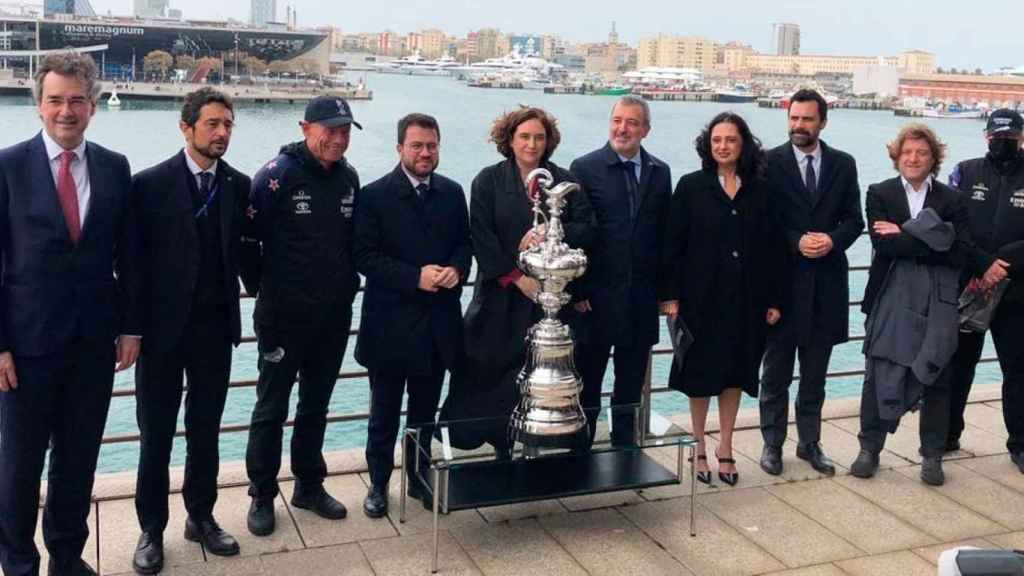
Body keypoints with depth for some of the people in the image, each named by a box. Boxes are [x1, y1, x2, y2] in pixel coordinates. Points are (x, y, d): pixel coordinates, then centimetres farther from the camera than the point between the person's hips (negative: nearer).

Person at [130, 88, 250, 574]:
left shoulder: (239, 186, 2)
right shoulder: (150, 184, -7)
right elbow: (133, 256, -6)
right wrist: (134, 323, -7)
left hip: (216, 327, 3)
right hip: (162, 327, -3)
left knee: (206, 430, 14)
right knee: (156, 434, 7)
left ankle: (201, 517, 29)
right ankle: (152, 530, 21)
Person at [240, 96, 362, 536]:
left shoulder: (349, 177, 4)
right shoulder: (278, 175, -14)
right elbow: (247, 237, -14)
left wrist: (349, 283, 9)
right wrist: (258, 285, -6)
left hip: (334, 316, 5)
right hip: (284, 317, -5)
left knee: (316, 405, 17)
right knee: (271, 409, 7)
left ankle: (309, 486, 31)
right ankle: (262, 496, 20)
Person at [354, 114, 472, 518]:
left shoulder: (452, 193, 6)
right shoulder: (375, 195, -8)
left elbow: (465, 243, 11)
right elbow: (364, 256, -12)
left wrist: (456, 269, -11)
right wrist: (415, 277, -21)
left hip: (438, 322, 4)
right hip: (390, 324, -4)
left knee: (425, 410, 17)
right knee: (384, 413, 10)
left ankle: (419, 477, 32)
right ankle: (378, 483, 25)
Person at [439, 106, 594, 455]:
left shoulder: (564, 181, 8)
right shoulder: (489, 181, 2)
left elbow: (586, 227, 1)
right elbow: (482, 237, -6)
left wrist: (549, 235, -15)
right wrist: (515, 277, -12)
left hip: (550, 295, 2)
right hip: (502, 295, -1)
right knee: (491, 371, 0)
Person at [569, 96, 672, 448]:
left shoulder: (660, 172, 7)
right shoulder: (585, 168, -4)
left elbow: (664, 233, 9)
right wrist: (576, 291, -10)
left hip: (642, 297, 3)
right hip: (596, 296, -3)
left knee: (631, 383, 13)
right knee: (587, 382, 8)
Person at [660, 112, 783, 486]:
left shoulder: (759, 191, 4)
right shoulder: (691, 187, -2)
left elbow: (771, 248, 3)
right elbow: (674, 244, -4)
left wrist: (774, 300, -1)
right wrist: (671, 296, -10)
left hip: (746, 298, 2)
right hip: (702, 296, -2)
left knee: (735, 371, 10)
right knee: (701, 373, 7)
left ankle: (725, 448, 23)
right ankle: (699, 449, 21)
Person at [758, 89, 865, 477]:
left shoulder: (843, 164, 7)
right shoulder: (770, 162, -3)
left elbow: (854, 219, 6)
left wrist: (833, 240, -13)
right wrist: (796, 242, -17)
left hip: (826, 282, 3)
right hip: (783, 278, -3)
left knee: (815, 372, 13)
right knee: (776, 369, 8)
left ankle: (810, 442, 25)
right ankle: (772, 443, 19)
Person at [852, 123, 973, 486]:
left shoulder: (951, 199, 6)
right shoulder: (880, 194, 3)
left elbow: (960, 253, -7)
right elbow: (882, 243, -12)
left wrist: (904, 236, -12)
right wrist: (931, 242, -16)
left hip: (936, 301, 1)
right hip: (890, 298, -1)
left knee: (936, 378, 7)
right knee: (879, 375, 3)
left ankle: (932, 456, 19)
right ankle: (869, 448, 17)